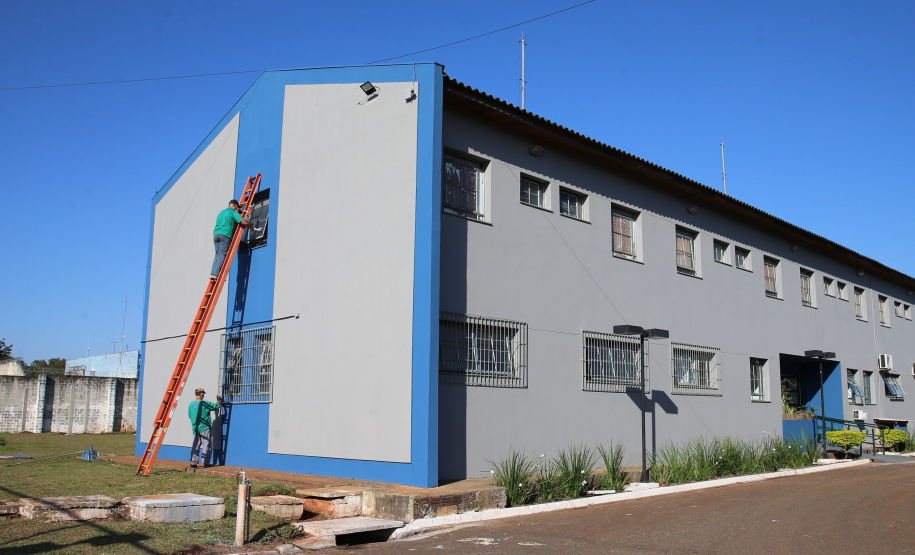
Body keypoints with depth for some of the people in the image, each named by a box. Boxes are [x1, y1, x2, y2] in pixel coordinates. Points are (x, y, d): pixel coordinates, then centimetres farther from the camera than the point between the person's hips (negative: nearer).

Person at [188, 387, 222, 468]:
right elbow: (217, 406, -6)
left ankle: (193, 462, 9)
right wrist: (219, 400, 14)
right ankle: (205, 463, 1)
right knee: (206, 444, 1)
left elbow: (189, 415, 13)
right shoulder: (205, 404, -13)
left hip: (195, 428, 6)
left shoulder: (191, 404, 3)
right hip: (204, 428, -5)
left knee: (195, 445, 10)